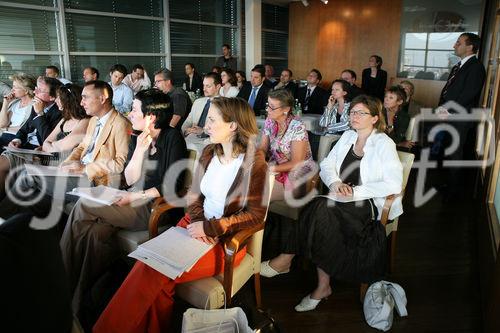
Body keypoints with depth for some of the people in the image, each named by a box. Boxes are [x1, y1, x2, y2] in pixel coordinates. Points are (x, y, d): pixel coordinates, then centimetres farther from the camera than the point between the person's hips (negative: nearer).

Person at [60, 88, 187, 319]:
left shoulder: (172, 138, -7)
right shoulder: (136, 139, 12)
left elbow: (173, 185, -13)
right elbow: (130, 180, 6)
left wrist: (136, 197, -15)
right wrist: (139, 150, -7)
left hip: (159, 207, -6)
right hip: (135, 201, 6)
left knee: (84, 207, -18)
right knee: (94, 230, -21)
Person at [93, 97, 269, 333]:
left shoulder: (254, 162, -13)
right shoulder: (209, 152, 5)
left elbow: (256, 214, -11)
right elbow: (195, 195, 11)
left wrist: (209, 227, -14)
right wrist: (197, 223, -9)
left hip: (227, 240, -5)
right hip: (197, 225, 5)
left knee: (157, 271, -21)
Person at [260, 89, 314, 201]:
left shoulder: (297, 127, -19)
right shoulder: (270, 121, 0)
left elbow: (296, 163, -18)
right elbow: (262, 149, 2)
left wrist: (270, 168, -23)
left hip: (297, 177, -6)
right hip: (276, 170, 6)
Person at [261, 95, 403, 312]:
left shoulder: (384, 144, -5)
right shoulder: (347, 136, 14)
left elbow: (394, 184, -16)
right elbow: (326, 165, 9)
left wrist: (354, 191, -21)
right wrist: (335, 182, -14)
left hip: (370, 205, -5)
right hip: (342, 200, 5)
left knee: (322, 208, -29)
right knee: (321, 211, -27)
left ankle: (286, 260, -13)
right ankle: (323, 286, -17)